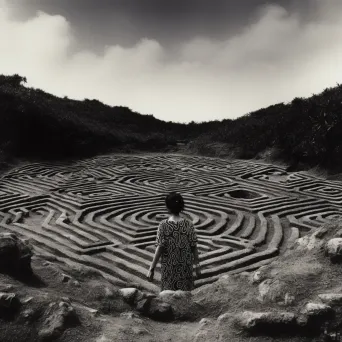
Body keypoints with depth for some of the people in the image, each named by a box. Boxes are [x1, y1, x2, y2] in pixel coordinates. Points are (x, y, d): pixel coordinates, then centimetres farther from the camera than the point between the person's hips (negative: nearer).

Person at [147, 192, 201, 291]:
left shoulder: (163, 225, -13)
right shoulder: (188, 224, -8)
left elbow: (160, 248, -14)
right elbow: (194, 247, -4)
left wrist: (151, 269, -8)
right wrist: (197, 266, 7)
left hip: (169, 268, -1)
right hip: (186, 267, 2)